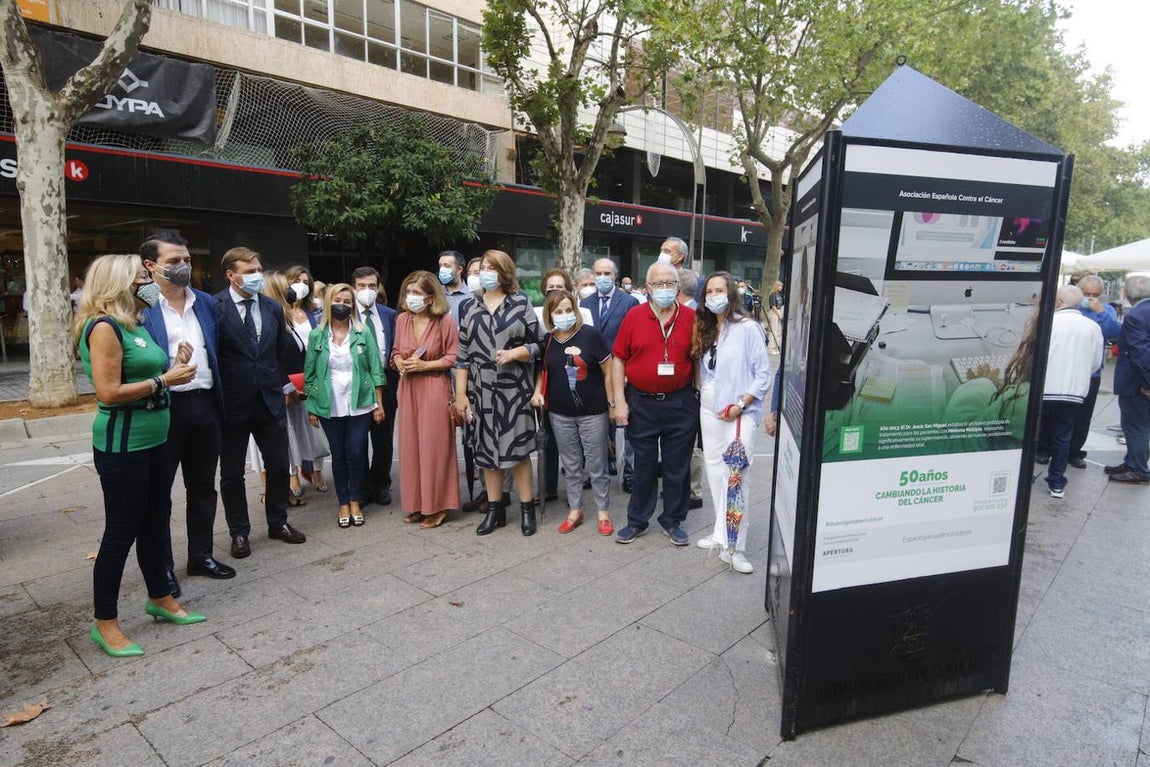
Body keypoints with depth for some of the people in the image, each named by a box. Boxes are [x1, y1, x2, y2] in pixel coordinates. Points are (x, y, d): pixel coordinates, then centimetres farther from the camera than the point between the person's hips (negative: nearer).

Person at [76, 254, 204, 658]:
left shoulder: (133, 324, 11)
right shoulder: (104, 327, -16)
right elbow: (109, 392, -22)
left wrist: (174, 365, 4)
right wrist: (163, 381, -18)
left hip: (150, 441, 9)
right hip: (121, 446, -9)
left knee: (153, 523, 18)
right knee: (121, 532, 1)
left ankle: (160, 598, 34)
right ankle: (105, 624, 17)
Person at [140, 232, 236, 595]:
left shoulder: (206, 303, 9)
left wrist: (221, 401, 10)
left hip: (205, 404, 5)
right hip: (163, 408, -5)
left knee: (203, 486, 16)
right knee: (159, 491, 9)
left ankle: (201, 555, 31)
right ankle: (162, 567, 22)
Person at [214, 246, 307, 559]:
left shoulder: (273, 308, 7)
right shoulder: (213, 308, -10)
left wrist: (285, 385, 11)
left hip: (270, 400, 4)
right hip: (232, 403, -4)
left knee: (279, 466, 11)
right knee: (232, 473, 9)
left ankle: (278, 523, 30)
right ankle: (239, 532, 26)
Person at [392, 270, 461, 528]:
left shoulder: (445, 321, -9)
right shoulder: (402, 319, 6)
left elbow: (454, 357, -8)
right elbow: (396, 351, 16)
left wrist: (424, 365, -14)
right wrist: (399, 362, -5)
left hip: (435, 388, -5)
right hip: (408, 388, 5)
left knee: (434, 446, 0)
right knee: (410, 444, 7)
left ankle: (437, 506, 12)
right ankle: (416, 503, 21)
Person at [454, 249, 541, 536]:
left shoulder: (521, 304, 2)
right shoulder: (471, 309, 9)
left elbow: (536, 345, 2)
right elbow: (462, 355, 7)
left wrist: (515, 353, -17)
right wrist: (460, 394, 2)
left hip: (514, 389, -3)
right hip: (482, 390, 3)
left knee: (517, 447, 0)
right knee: (487, 448, 8)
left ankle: (527, 507, 15)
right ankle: (495, 509, 21)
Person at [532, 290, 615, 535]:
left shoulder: (590, 335, -11)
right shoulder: (546, 341, 1)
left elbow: (608, 371, -6)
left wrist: (612, 403, -6)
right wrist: (538, 392, 1)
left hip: (593, 412, -3)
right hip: (560, 414, 4)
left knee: (595, 465, 6)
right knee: (571, 465, 14)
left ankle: (603, 512, 21)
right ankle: (575, 511, 29)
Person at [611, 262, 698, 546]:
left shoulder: (691, 317, -1)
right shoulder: (634, 316, -2)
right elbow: (618, 359, 0)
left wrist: (703, 397, -1)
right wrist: (619, 401, -5)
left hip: (681, 404, 0)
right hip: (641, 403, 0)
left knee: (678, 467, 11)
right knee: (643, 466, 12)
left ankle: (673, 520, 27)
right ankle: (637, 521, 26)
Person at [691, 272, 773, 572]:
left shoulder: (748, 328, -8)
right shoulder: (705, 329, 12)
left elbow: (763, 374, -9)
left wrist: (740, 405, -15)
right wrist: (700, 392, 6)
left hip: (738, 413, -7)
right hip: (709, 410, 7)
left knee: (735, 477, -10)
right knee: (714, 472, 12)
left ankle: (735, 548, -3)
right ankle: (721, 534, 25)